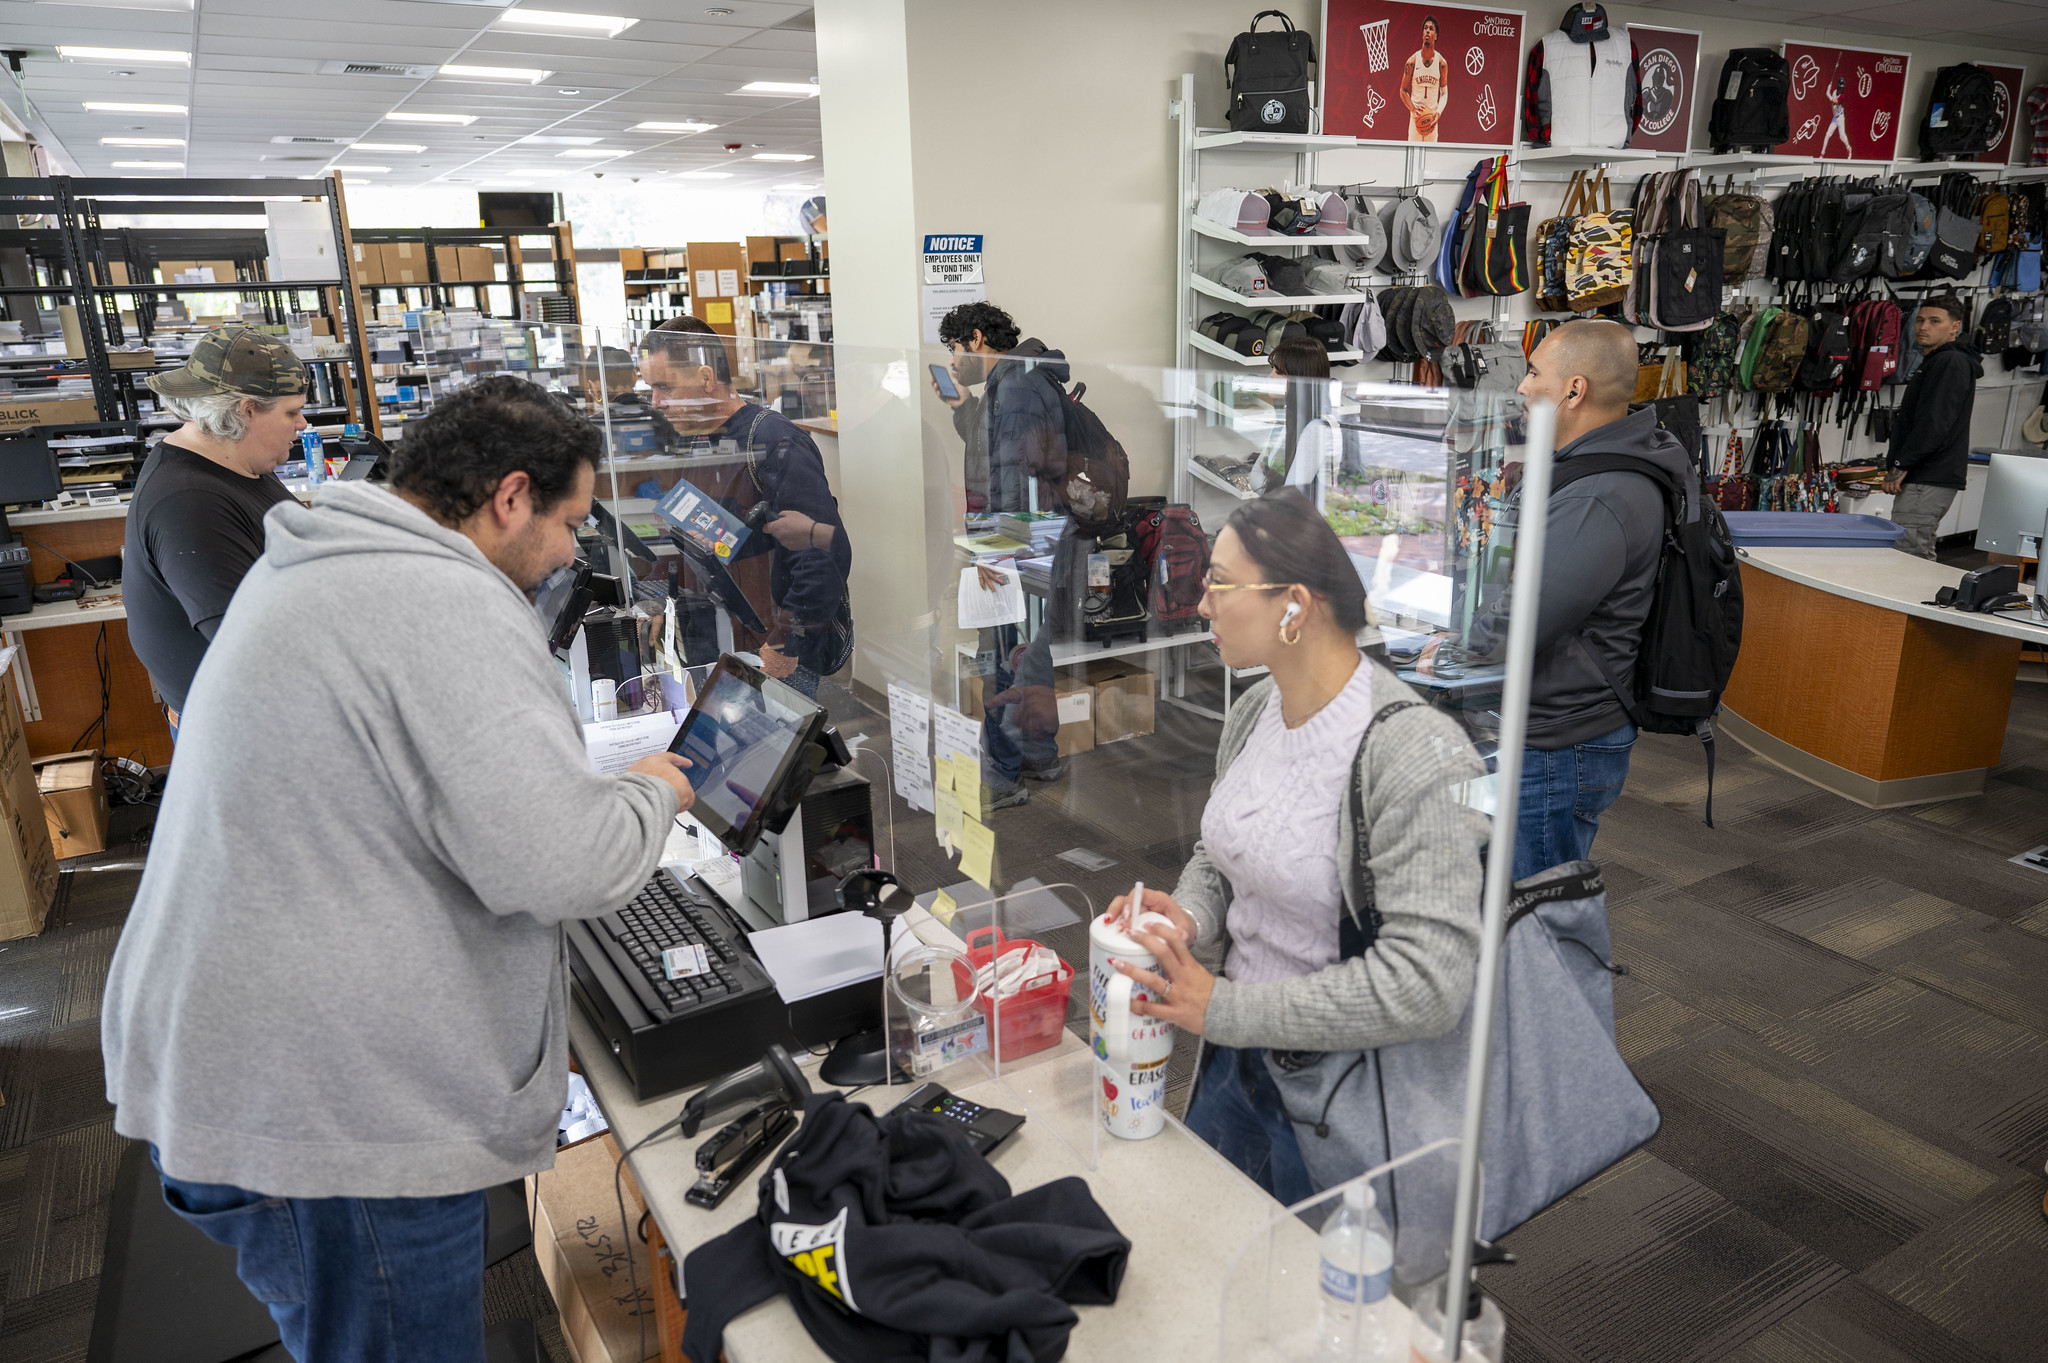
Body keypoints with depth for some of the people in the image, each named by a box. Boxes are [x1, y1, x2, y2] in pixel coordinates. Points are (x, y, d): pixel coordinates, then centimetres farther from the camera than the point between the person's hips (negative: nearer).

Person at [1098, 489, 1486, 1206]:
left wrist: (1222, 1008, -27)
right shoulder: (1254, 711, -2)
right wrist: (1187, 915, -12)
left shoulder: (1417, 757, -27)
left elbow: (1428, 979, -30)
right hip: (1237, 1061, 7)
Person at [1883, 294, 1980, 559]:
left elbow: (1934, 423, -20)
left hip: (1928, 482, -11)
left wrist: (1900, 465, -20)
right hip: (1926, 478, 11)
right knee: (1919, 554, 14)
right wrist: (1897, 465, 20)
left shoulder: (1951, 363, -10)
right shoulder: (1936, 362, 24)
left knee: (1908, 555, -15)